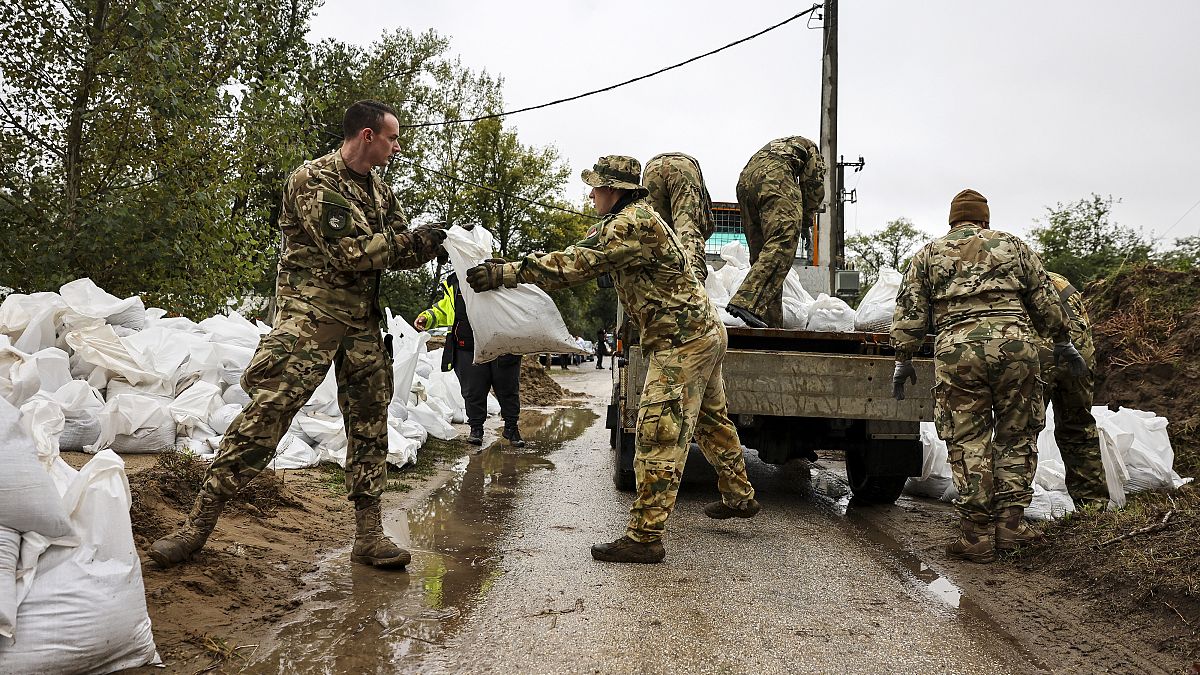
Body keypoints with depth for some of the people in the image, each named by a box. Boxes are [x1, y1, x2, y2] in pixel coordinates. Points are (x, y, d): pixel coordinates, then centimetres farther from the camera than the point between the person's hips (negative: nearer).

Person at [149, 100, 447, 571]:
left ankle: (369, 535, 13)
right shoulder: (314, 180, -10)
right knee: (266, 412, -13)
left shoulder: (379, 190, 15)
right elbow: (349, 252, -19)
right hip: (310, 314, -7)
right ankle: (199, 522, -3)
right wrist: (414, 241, -13)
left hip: (363, 321, 8)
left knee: (370, 422, 5)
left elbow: (398, 247, 16)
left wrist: (428, 245, -5)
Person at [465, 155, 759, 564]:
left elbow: (575, 264, -26)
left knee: (659, 434, -11)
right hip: (705, 332, 11)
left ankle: (645, 536, -9)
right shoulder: (637, 219, 14)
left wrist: (505, 273, -25)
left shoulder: (632, 224, -20)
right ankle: (739, 497, 40)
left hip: (681, 340, -11)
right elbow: (586, 258, 16)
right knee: (710, 421, 24)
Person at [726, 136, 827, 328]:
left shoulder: (774, 145, 44)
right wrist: (806, 223, 22)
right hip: (775, 176, -7)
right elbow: (814, 186, 17)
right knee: (782, 243, -16)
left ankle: (771, 325, 0)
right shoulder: (810, 148, 29)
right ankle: (747, 303, -36)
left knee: (761, 251, 6)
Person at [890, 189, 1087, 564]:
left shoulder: (928, 255, 18)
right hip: (1014, 344, 1)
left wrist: (903, 359, 14)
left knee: (968, 442, 3)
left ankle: (977, 537, 4)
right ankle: (1010, 524, 11)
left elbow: (910, 312, 10)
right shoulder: (1013, 246, 20)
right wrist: (1061, 343, 28)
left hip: (957, 351, -1)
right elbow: (1045, 301, 19)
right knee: (1016, 435, 13)